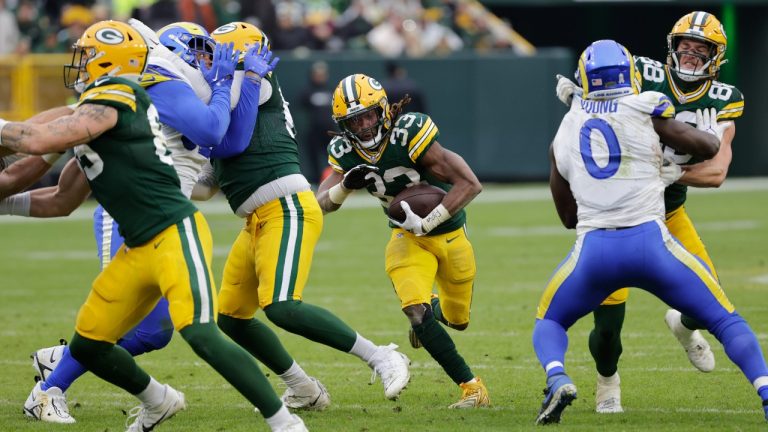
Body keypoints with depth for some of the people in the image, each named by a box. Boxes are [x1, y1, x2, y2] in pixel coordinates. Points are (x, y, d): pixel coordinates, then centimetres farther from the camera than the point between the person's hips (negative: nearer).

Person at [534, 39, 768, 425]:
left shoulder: (564, 134, 15)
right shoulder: (645, 110, 4)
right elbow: (706, 149, 10)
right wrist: (712, 133, 34)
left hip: (593, 250, 2)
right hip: (649, 242, -2)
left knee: (549, 322, 23)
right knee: (725, 320, 11)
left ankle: (557, 379, -8)